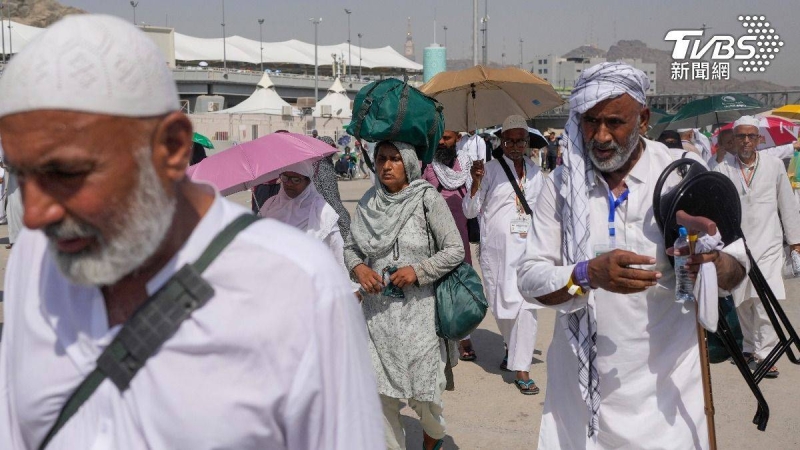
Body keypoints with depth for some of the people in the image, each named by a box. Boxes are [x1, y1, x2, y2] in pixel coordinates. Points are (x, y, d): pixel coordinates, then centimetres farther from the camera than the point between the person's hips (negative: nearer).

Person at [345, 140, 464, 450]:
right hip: (377, 312, 3)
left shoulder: (427, 199, -7)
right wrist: (358, 267, -6)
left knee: (424, 392, 6)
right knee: (378, 392, 4)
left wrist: (418, 270, -16)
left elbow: (455, 250, -6)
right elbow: (351, 247, 14)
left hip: (419, 311, -3)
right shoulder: (368, 202, 4)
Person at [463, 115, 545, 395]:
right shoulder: (490, 170, -1)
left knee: (526, 306, -12)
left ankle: (521, 369, -7)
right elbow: (470, 212, -4)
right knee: (501, 306, 10)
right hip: (495, 248, -1)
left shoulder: (536, 173, 11)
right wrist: (476, 183, -19)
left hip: (527, 248, 1)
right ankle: (513, 348, 39)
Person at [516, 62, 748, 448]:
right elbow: (529, 278, -8)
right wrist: (588, 273, -27)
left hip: (662, 381, -1)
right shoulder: (561, 184, -3)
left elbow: (737, 260, -2)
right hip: (580, 380, 1)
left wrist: (715, 266, -26)